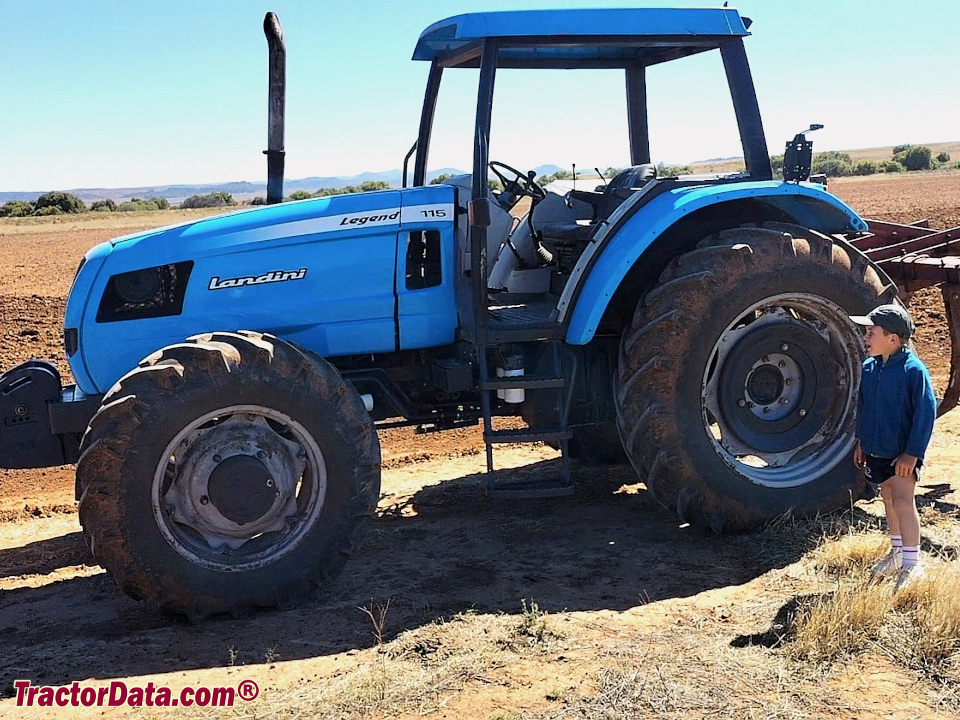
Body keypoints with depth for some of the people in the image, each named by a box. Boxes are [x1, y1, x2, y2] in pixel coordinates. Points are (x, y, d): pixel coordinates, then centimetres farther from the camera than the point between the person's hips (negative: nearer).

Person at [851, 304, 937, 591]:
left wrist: (912, 453, -18)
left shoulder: (914, 370, -19)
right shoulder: (869, 368, 2)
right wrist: (861, 441, 16)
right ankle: (897, 552, 33)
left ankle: (912, 563, 2)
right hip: (876, 449, 7)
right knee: (888, 499, 17)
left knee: (903, 502, -9)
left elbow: (926, 413, -17)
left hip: (903, 453, -7)